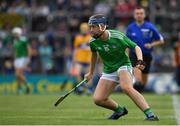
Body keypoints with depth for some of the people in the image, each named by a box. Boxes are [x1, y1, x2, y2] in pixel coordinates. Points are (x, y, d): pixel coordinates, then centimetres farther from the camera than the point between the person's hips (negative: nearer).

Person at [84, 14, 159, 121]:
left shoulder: (118, 37, -20)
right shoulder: (93, 42, -7)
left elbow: (136, 47, -10)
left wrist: (140, 61, -28)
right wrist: (91, 73, 26)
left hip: (123, 65, -5)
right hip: (108, 71, 5)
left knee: (126, 87, -36)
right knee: (98, 99, -9)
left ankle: (150, 114, -37)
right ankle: (119, 110, 20)